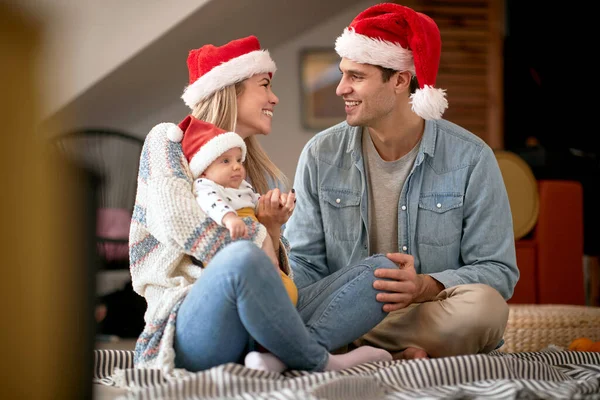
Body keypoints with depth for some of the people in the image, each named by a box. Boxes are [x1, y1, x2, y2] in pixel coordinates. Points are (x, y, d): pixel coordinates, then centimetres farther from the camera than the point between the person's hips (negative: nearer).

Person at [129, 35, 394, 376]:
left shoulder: (261, 175, 26)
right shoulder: (169, 141, 8)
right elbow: (175, 222, -13)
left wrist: (271, 229, 0)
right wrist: (256, 237, -7)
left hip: (262, 323, 7)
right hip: (191, 325, -7)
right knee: (242, 257, -40)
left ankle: (276, 358, -31)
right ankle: (320, 362, -16)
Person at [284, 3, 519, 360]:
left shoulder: (471, 159, -4)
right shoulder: (321, 156, 5)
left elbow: (498, 271, -5)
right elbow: (305, 264, 5)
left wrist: (426, 287, -25)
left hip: (430, 320, -2)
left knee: (483, 305, -35)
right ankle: (401, 355, -20)